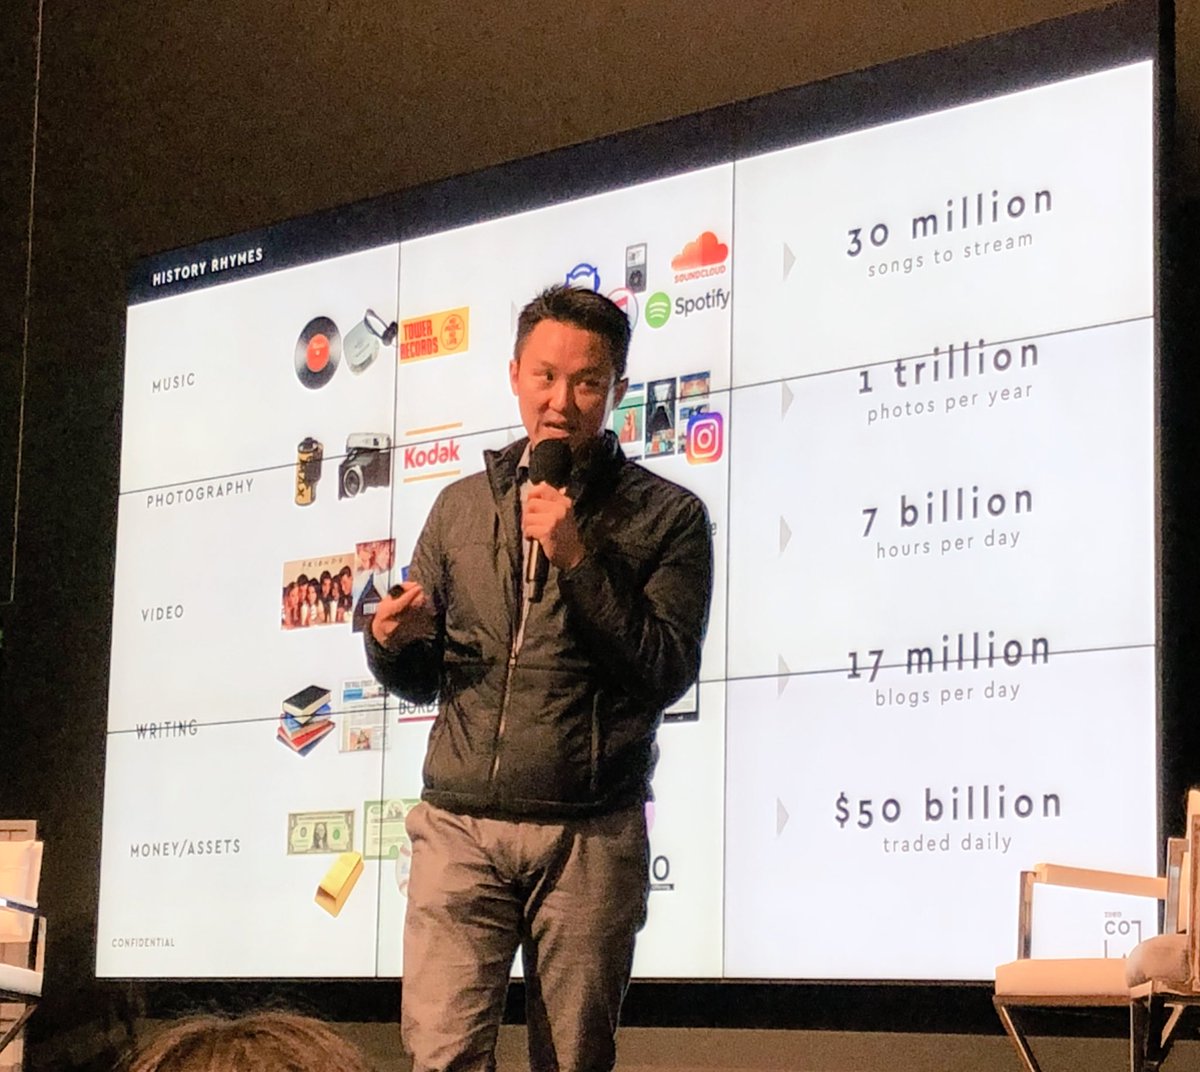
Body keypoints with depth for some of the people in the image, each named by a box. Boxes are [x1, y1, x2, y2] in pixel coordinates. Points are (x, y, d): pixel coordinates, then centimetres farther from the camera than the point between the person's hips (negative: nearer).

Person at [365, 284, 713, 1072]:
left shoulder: (667, 516, 4)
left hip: (590, 837, -2)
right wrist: (392, 642, -6)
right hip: (460, 827, 2)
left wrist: (578, 560, -12)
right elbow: (421, 683, 16)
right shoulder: (462, 506, 14)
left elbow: (668, 673, -6)